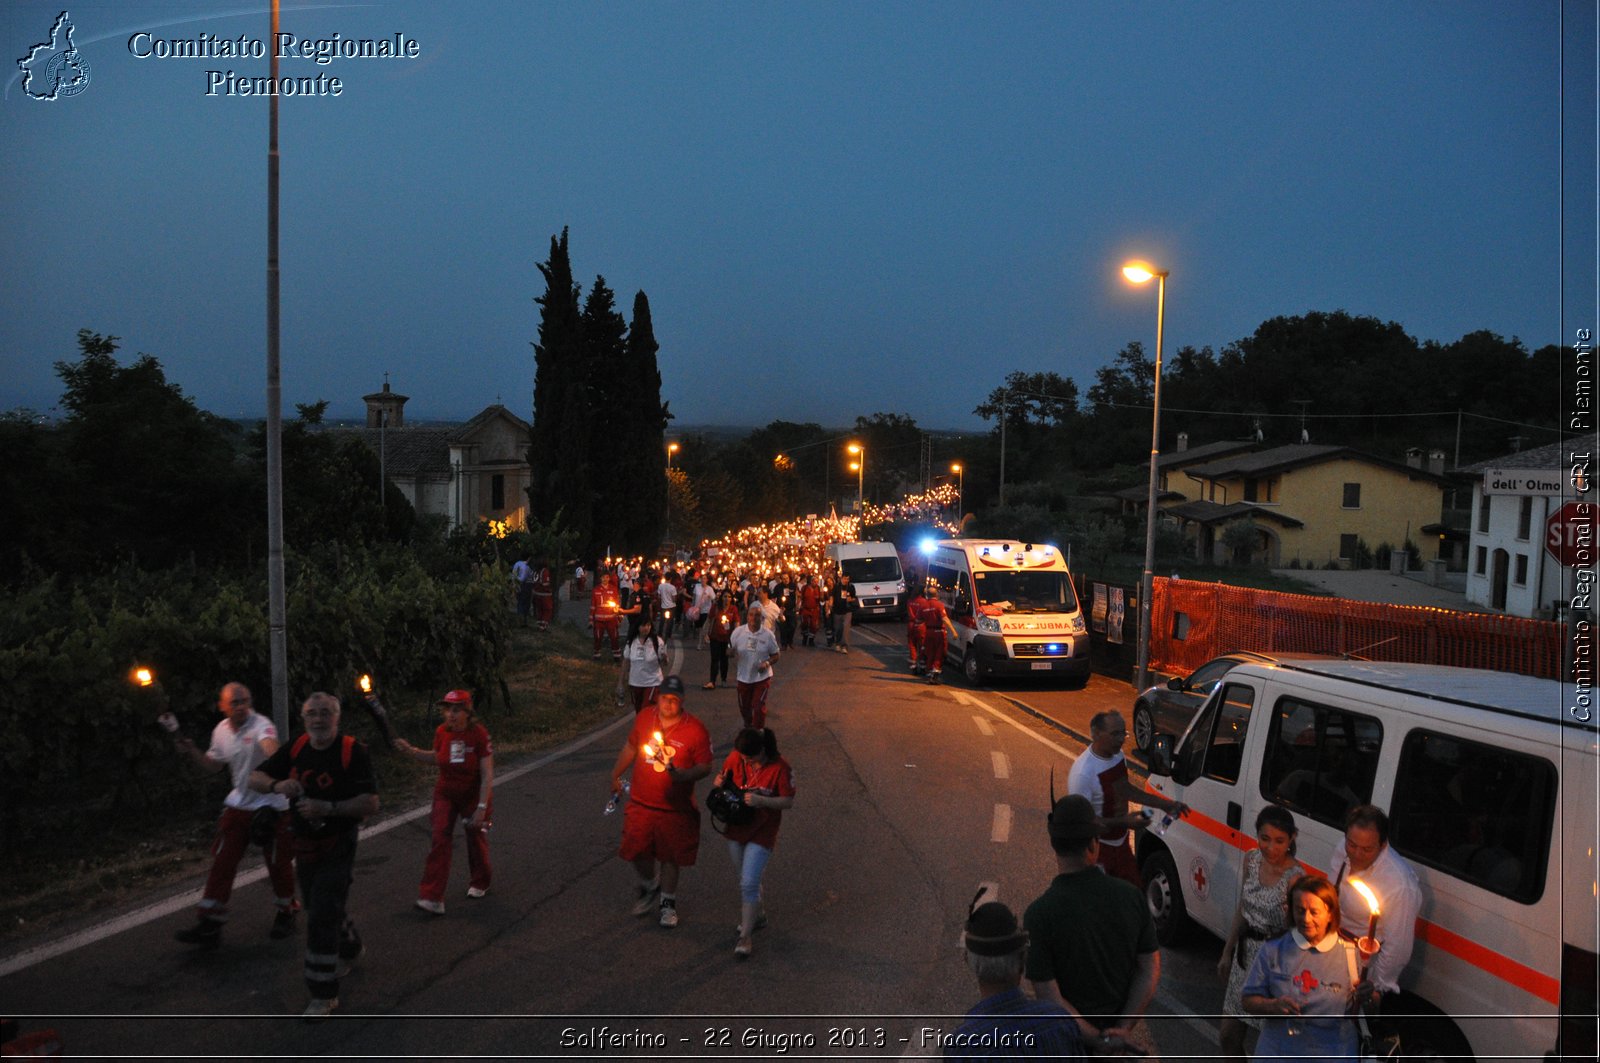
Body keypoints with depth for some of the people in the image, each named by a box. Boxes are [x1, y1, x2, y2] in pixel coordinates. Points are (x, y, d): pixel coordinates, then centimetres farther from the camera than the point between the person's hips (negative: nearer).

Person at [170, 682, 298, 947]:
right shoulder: (221, 731, 3)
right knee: (222, 861, 1)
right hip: (239, 804, 6)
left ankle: (286, 913, 29)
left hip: (272, 805, -6)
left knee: (279, 863, 4)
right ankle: (209, 925, 7)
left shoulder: (261, 725, -19)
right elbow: (213, 765, 19)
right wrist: (192, 752, 1)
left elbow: (270, 745, -42)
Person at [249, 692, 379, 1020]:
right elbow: (254, 778, 3)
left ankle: (324, 995, -1)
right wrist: (276, 785, -19)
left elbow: (370, 803, -20)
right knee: (327, 909, 22)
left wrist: (328, 808, -31)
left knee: (322, 918, -11)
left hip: (337, 846, -6)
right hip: (304, 845, 6)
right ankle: (350, 950, 50)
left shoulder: (353, 752, -15)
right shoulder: (295, 748, 0)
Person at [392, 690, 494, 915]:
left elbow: (487, 774, -18)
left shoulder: (479, 734, -20)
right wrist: (411, 751, -1)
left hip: (474, 794, -3)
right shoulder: (442, 732, -8)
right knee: (440, 840, -9)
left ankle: (480, 883, 39)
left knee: (476, 839, 13)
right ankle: (432, 897, -12)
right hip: (446, 793, 3)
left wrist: (482, 807, -21)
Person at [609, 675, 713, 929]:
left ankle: (667, 902, 31)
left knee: (670, 856, 10)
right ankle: (650, 887, 40)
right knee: (637, 851, 11)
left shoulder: (695, 730, -16)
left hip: (675, 808, -3)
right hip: (641, 803, 3)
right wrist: (616, 774, 21)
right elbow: (631, 746, 12)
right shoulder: (645, 717, -5)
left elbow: (705, 767, -10)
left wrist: (683, 774, -29)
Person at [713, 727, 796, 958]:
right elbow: (722, 778, 10)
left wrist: (760, 801, -28)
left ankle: (746, 936, 4)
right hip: (736, 828, 5)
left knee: (748, 884, -9)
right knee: (745, 880, 20)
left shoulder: (780, 768, -20)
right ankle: (757, 916, 45)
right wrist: (719, 782, -15)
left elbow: (788, 802, -14)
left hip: (762, 833, -5)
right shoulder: (735, 758, -8)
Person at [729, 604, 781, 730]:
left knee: (759, 708, -5)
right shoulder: (738, 632, -9)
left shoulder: (768, 634, -11)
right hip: (743, 677, 2)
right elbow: (730, 652, 0)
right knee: (744, 707, 18)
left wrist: (767, 663, -22)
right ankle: (748, 727, 43)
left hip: (762, 677, -2)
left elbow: (775, 655, -1)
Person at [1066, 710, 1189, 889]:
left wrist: (1164, 804, 8)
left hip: (1120, 842, 8)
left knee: (1136, 891, 19)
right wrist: (1124, 822, -30)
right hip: (1097, 848, -8)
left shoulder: (1118, 755, -3)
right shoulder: (1083, 773, -31)